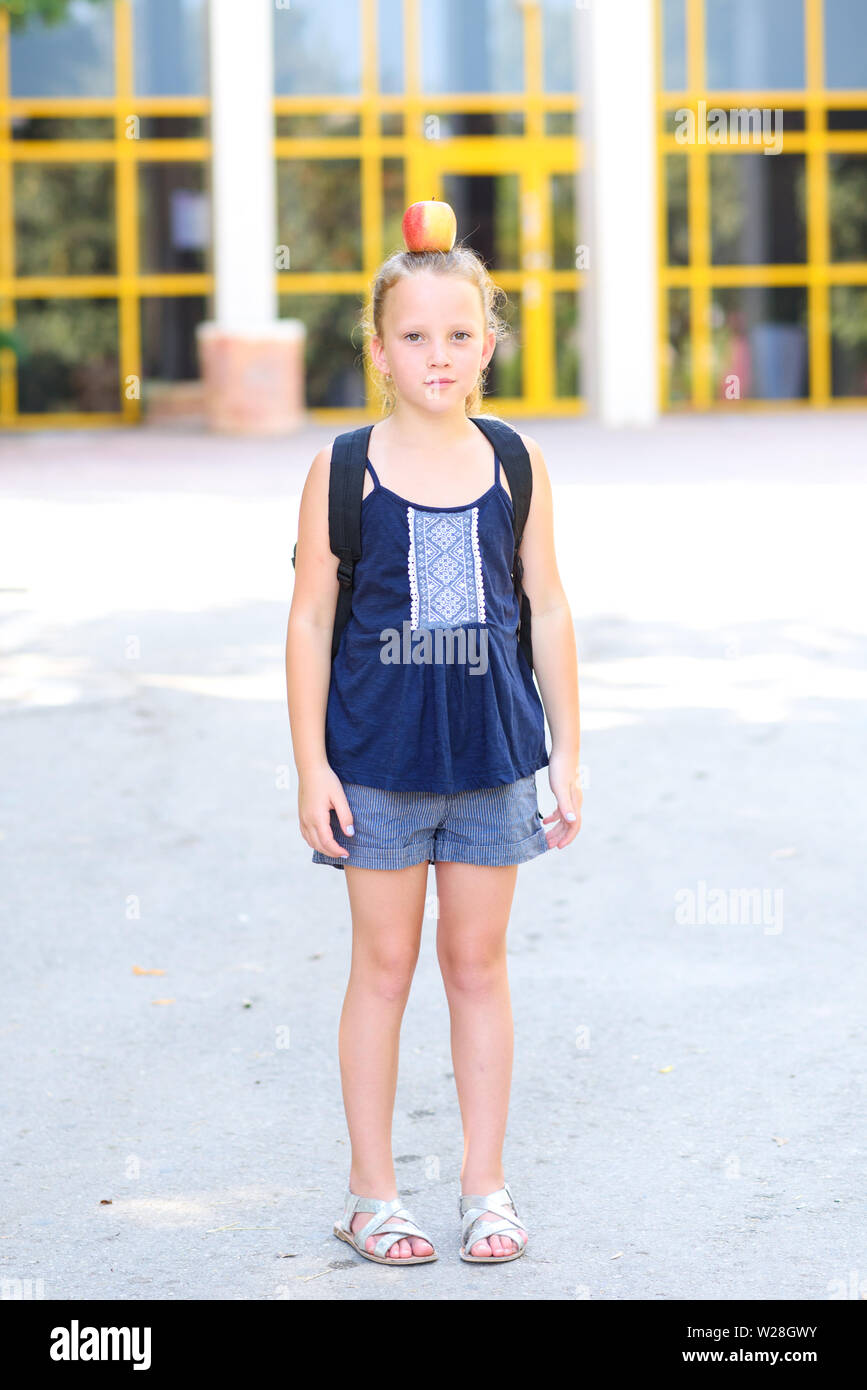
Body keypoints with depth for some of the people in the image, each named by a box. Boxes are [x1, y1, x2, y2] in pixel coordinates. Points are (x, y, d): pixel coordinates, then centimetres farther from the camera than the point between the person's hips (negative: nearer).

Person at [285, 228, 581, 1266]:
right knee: (384, 964, 6)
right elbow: (311, 619, -3)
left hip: (491, 749, 2)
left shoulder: (515, 466, 1)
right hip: (378, 752, -2)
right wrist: (312, 765, -6)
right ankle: (371, 1191, 16)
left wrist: (566, 750, 5)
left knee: (478, 960, 8)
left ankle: (485, 1186, 17)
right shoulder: (343, 471, -5)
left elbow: (547, 611, 6)